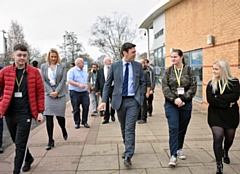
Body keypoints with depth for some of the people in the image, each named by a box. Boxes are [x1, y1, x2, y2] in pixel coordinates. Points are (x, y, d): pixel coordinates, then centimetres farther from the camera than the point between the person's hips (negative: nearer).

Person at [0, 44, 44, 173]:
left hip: (25, 113, -3)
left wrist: (40, 111, -3)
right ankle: (29, 158, 44)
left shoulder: (34, 72, -3)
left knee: (20, 144, -2)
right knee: (17, 142, 19)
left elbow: (40, 93, 0)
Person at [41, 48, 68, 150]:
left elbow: (63, 80, -2)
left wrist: (56, 92, -11)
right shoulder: (43, 66, 7)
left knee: (59, 115, 1)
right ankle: (50, 140, 3)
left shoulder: (62, 66, 5)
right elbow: (43, 81, 2)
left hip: (60, 94, -1)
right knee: (48, 117, -5)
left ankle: (63, 130, 34)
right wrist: (50, 92, -9)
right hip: (48, 94, 1)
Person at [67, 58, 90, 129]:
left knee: (86, 107, -1)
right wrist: (79, 85, -24)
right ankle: (77, 123, 15)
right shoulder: (72, 71, -4)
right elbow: (69, 81, -15)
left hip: (84, 92, 5)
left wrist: (88, 89, 17)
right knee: (76, 109, 2)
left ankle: (84, 122, 12)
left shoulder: (84, 71, 16)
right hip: (75, 92, -5)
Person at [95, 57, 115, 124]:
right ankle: (106, 118, 16)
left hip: (113, 88, 0)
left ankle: (112, 115, 31)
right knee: (106, 104, 5)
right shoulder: (100, 71, 7)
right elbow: (97, 81, 6)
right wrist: (96, 90, 0)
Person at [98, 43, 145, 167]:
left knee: (130, 128, -8)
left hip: (133, 101, -1)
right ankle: (128, 149, 34)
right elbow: (107, 84, 2)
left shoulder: (138, 66, 4)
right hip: (120, 100, 1)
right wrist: (104, 101, -5)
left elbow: (142, 82, 13)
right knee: (123, 128, 14)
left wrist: (141, 96, 2)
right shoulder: (114, 66, 0)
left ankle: (128, 155, -5)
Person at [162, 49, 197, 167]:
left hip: (185, 103, 1)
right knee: (173, 128, -9)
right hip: (171, 104, -1)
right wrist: (174, 99, -16)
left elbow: (193, 87, -3)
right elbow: (165, 87, -3)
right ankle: (173, 155, -7)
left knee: (182, 128, 12)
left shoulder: (189, 71, 2)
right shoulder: (168, 71, 3)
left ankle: (179, 149, 34)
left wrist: (182, 98, -15)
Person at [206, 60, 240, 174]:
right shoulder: (211, 83, 0)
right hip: (215, 115, -1)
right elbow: (210, 99, -12)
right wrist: (227, 103, -17)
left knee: (229, 138, 17)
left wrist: (218, 97, -18)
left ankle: (225, 152, 51)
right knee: (218, 138, -12)